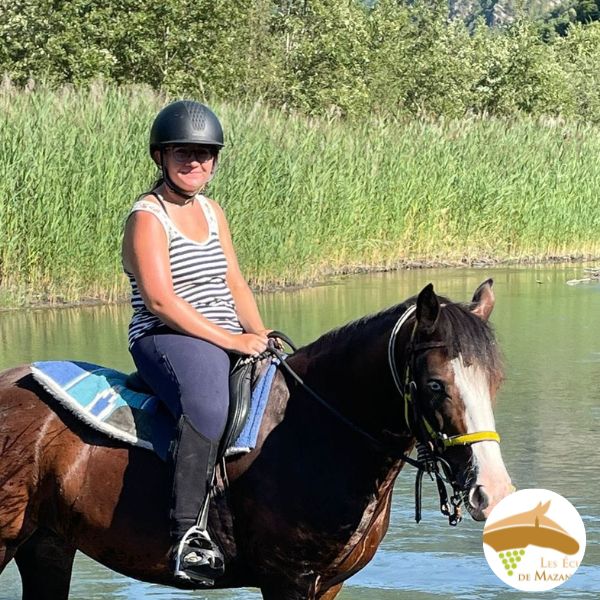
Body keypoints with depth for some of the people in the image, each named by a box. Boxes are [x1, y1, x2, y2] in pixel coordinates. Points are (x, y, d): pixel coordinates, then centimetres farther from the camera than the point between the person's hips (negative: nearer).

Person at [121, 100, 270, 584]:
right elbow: (160, 299, -18)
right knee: (208, 401, -37)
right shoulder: (148, 217, -8)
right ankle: (189, 534, -41)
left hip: (228, 342, 9)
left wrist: (260, 336, 1)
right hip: (166, 340, -9)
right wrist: (232, 341, -20)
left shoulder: (212, 212, 17)